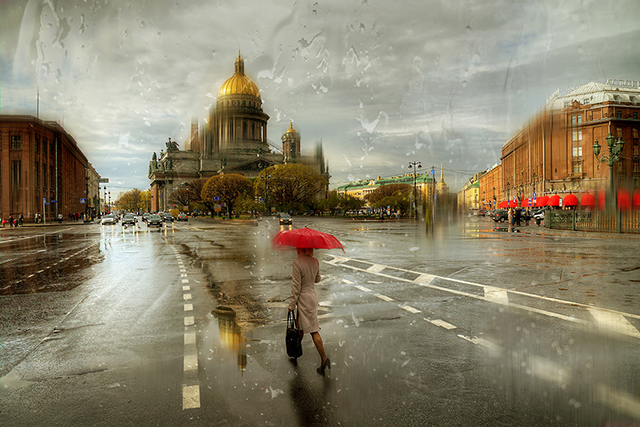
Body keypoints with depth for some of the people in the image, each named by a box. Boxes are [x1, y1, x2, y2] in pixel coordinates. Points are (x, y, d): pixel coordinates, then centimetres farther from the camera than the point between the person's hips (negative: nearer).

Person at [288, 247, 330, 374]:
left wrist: (291, 305, -10)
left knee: (313, 330, -1)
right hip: (313, 295, 8)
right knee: (301, 325, 21)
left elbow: (296, 287, -19)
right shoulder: (315, 261, 1)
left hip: (304, 298, -8)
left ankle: (324, 358, 3)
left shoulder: (297, 262, -21)